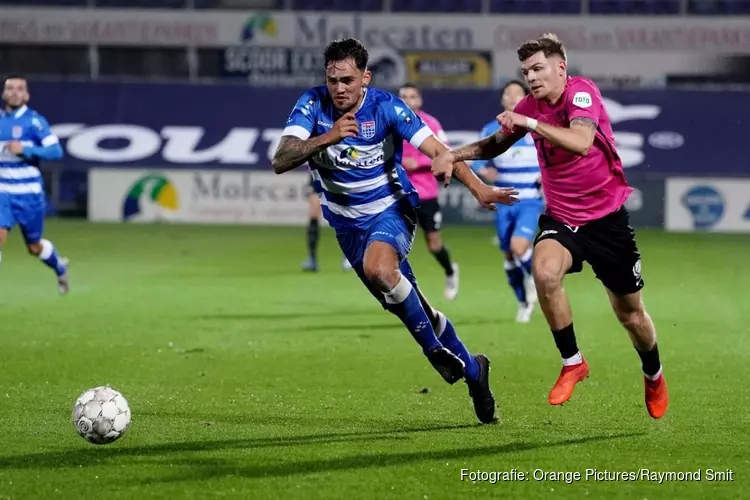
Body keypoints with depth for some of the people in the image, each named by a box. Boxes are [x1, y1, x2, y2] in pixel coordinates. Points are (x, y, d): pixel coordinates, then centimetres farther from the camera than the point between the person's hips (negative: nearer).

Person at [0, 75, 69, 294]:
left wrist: (25, 150, -26)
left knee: (34, 247, 11)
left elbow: (56, 151, -18)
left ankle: (60, 267, 43)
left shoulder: (34, 120, -9)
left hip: (29, 193, -3)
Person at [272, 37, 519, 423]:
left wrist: (478, 187, -31)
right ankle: (469, 368, 24)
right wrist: (327, 138, -37)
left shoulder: (386, 107, -17)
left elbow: (436, 149, -18)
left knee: (378, 268, -35)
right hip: (348, 222, 4)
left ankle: (435, 348, -14)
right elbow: (280, 162, -22)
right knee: (407, 306, 7)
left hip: (391, 209, -3)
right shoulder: (313, 105, -13)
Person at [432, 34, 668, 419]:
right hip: (560, 217, 4)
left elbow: (581, 141, -36)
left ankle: (654, 377, 38)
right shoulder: (530, 105, 0)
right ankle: (572, 363, -11)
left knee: (630, 312, 8)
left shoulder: (581, 92, -18)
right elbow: (497, 144, 16)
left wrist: (529, 123, -36)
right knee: (545, 272, -30)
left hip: (606, 217, -4)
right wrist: (454, 155, 1)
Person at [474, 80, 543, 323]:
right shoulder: (491, 130, 2)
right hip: (504, 203, 3)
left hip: (531, 202, -3)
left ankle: (532, 277, 10)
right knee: (509, 256, 7)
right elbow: (478, 160, 5)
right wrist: (483, 171, -18)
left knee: (518, 247, -23)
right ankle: (524, 303, 28)